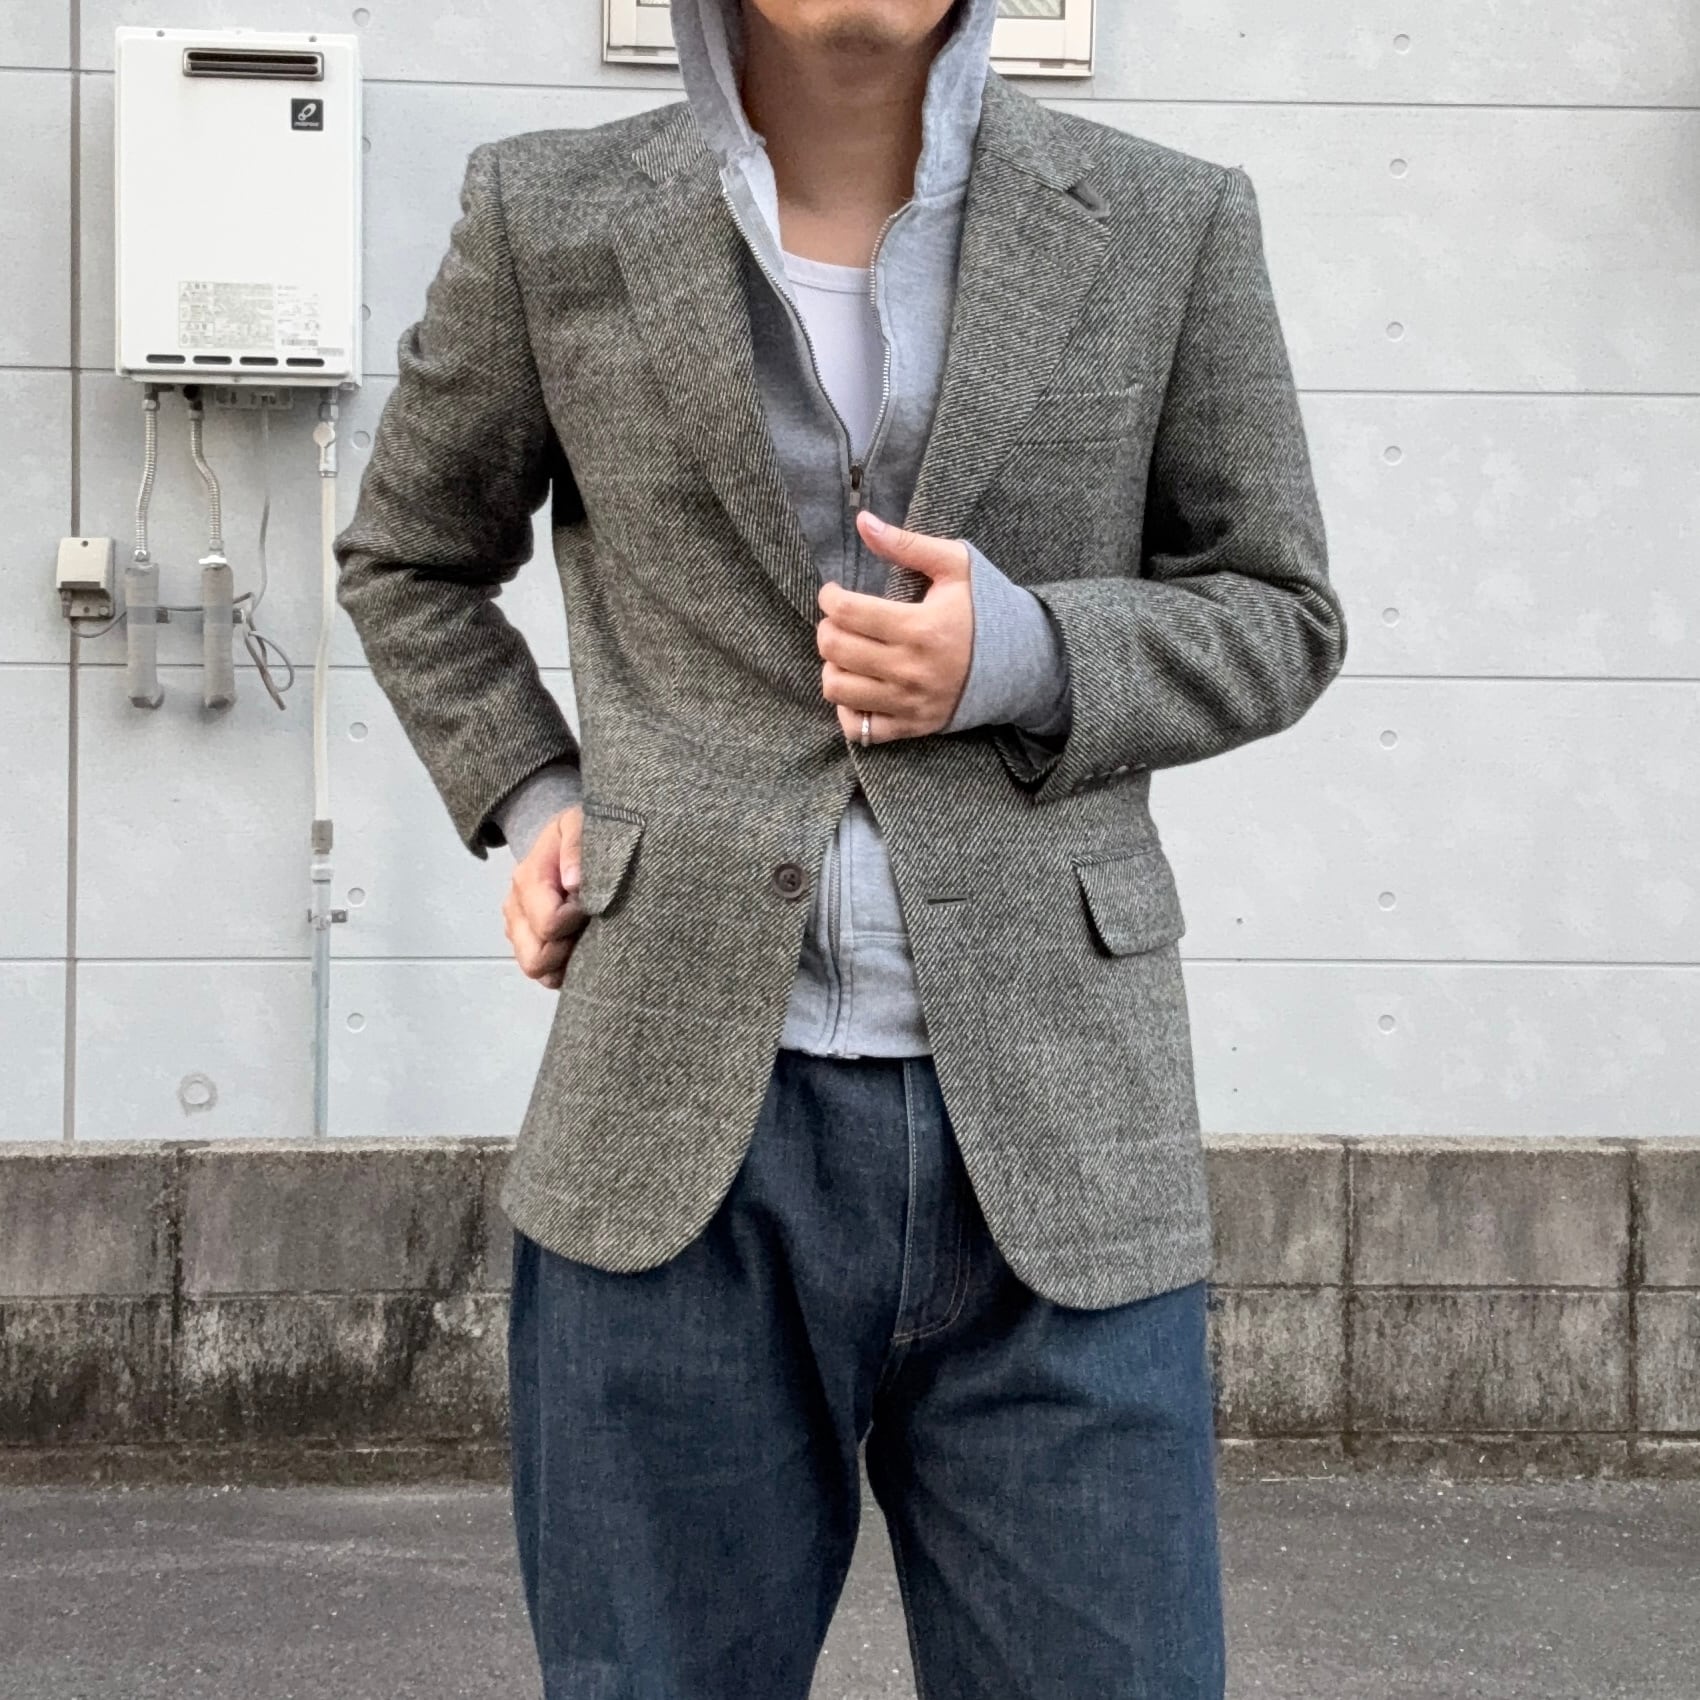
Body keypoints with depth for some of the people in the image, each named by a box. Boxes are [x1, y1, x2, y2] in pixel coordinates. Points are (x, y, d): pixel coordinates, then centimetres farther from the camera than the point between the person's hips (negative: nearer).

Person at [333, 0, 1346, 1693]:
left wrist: (1024, 659, -9)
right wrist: (529, 802, 5)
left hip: (1051, 1138, 0)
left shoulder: (1169, 225, 3)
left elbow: (1273, 614, 10)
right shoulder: (551, 219, 4)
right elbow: (409, 559, 20)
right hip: (679, 1131, 1)